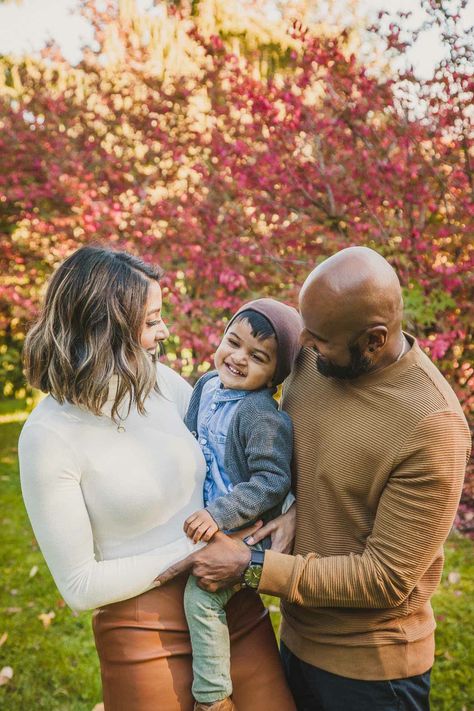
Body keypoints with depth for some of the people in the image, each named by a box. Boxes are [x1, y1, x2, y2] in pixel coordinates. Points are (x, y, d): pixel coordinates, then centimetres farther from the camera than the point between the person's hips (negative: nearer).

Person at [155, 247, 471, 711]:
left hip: (369, 665, -5)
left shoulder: (434, 426, -28)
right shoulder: (310, 356, -9)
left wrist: (252, 566, -23)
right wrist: (291, 507, -12)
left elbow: (386, 577, -23)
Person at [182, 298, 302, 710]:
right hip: (205, 514, 9)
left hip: (246, 527, -9)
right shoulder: (208, 385, 1)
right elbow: (191, 440, 16)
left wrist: (220, 514, -29)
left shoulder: (264, 417, -25)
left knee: (201, 595, -17)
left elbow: (272, 482, -26)